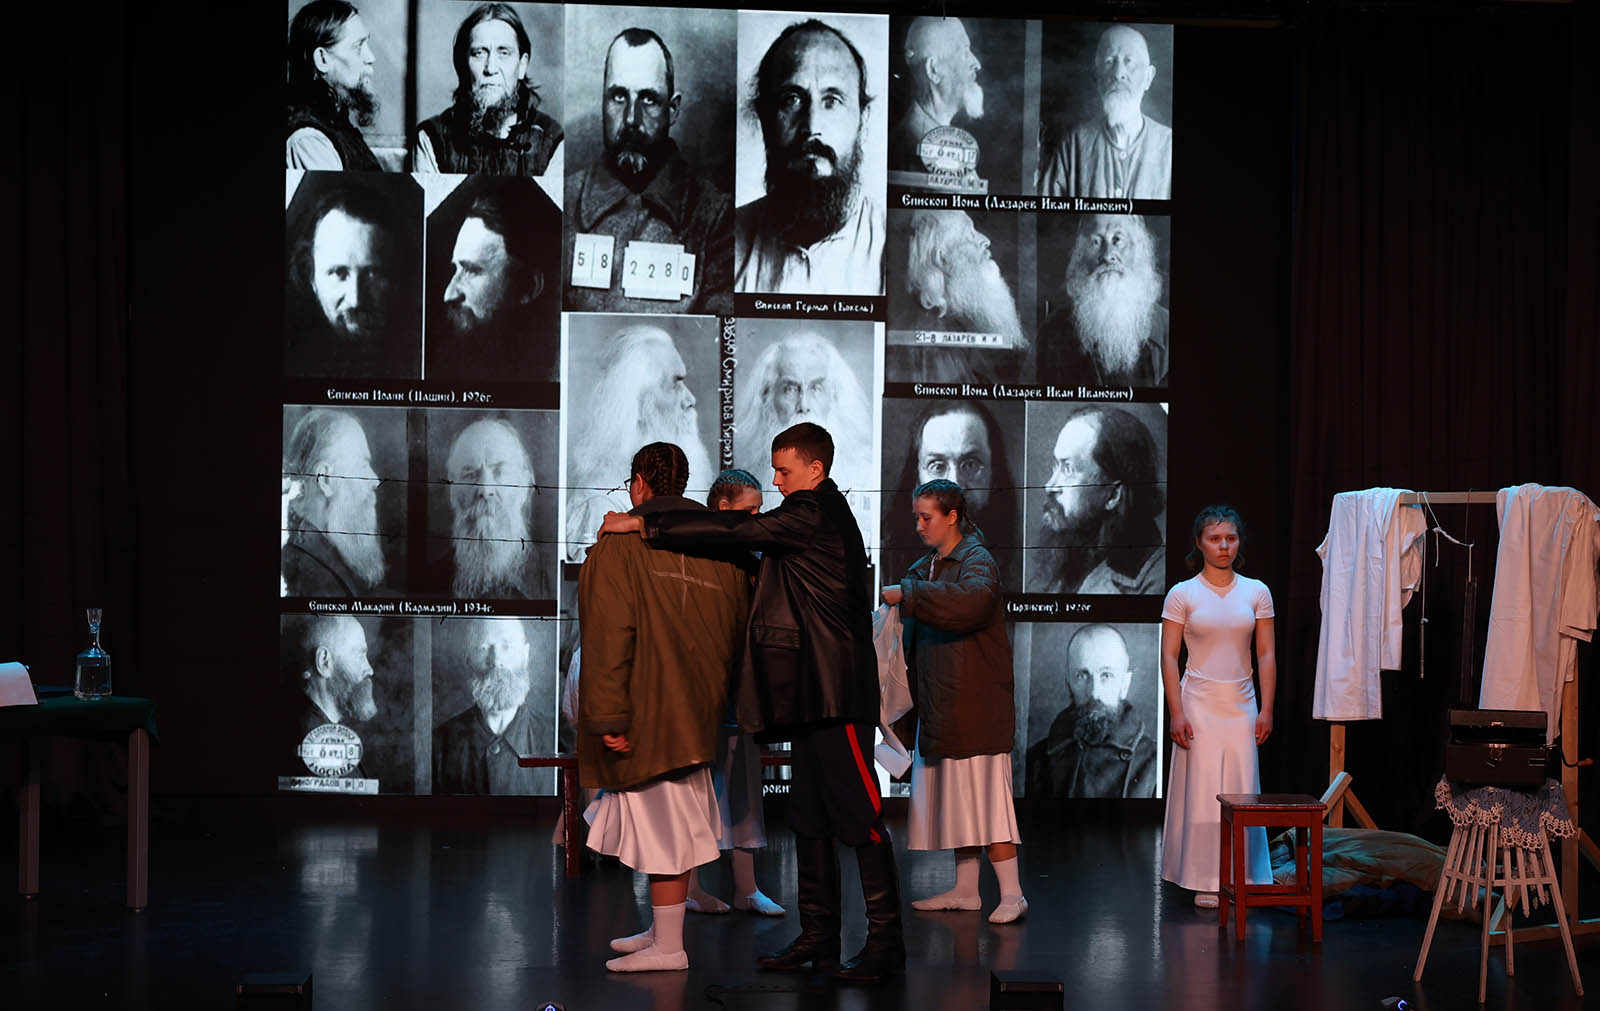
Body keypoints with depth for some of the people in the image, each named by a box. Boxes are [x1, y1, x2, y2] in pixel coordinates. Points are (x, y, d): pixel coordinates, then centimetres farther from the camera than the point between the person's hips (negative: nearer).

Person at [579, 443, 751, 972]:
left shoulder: (618, 545, -8)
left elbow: (607, 638, -15)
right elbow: (738, 630, 13)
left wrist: (608, 718, -15)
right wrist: (717, 698, 22)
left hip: (646, 713, -7)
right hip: (698, 711, 7)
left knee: (662, 824, -3)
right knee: (676, 822, 15)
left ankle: (668, 947, 2)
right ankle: (663, 928, 25)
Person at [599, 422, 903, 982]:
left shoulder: (813, 515, -12)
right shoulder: (817, 516, 19)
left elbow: (736, 531, -17)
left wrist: (643, 526, -13)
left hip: (835, 693, -10)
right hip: (811, 693, 10)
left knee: (858, 815, -6)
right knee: (808, 819, 12)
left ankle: (885, 941, -1)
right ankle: (819, 935, 18)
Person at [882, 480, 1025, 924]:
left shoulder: (977, 561, -8)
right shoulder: (924, 568, 17)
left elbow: (973, 600, -31)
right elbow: (913, 636, 21)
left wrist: (907, 596, -28)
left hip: (975, 703, -8)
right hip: (939, 704, 8)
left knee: (983, 795, -8)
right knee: (953, 798, 11)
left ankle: (1011, 893, -4)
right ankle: (965, 889, 18)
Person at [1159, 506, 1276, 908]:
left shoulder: (1256, 592, 6)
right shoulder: (1182, 594, -1)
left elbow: (1266, 654, 6)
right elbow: (1169, 656, -2)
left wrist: (1266, 710, -1)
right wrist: (1176, 713, -10)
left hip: (1242, 706, 2)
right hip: (1199, 704, -2)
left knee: (1242, 792, 2)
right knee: (1201, 791, -1)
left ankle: (1241, 879, 12)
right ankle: (1205, 882, 6)